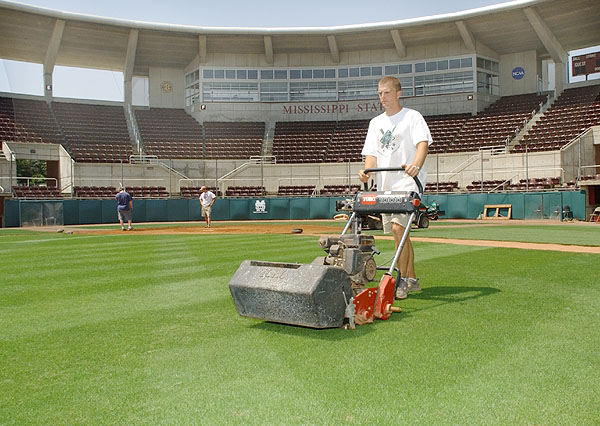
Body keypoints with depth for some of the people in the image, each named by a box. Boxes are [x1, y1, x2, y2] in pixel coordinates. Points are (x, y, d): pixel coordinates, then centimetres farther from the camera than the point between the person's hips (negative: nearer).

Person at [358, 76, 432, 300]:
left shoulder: (413, 117, -1)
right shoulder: (376, 122, 17)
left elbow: (423, 144, -16)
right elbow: (372, 153, 11)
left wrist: (415, 166, -37)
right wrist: (367, 170, -12)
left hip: (407, 182, -6)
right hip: (385, 184, 6)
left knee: (398, 227, -19)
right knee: (398, 232, 10)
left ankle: (402, 282, -12)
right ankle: (412, 279, 22)